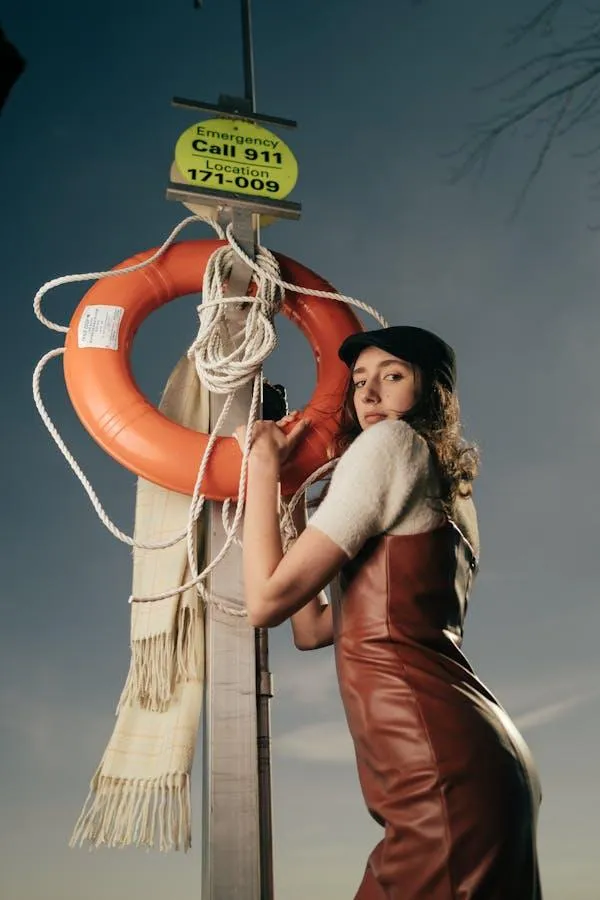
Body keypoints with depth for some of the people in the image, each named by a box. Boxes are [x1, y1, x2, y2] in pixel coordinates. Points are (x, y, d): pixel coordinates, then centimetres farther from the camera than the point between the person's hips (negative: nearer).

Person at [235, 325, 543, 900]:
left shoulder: (392, 442, -2)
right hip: (479, 765, 9)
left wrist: (264, 465, 4)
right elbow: (311, 630, 25)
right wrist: (291, 492, 30)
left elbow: (268, 599, -8)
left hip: (446, 776, -9)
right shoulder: (446, 501, 23)